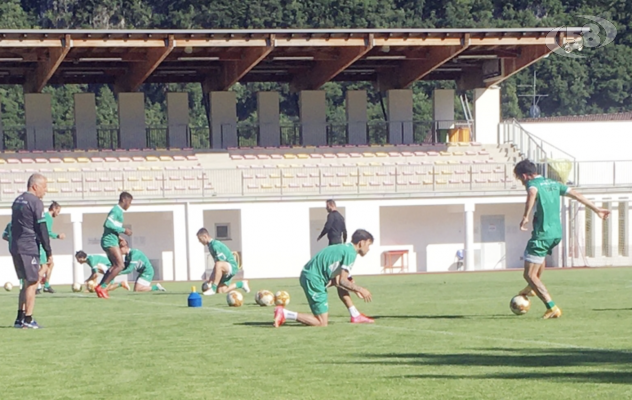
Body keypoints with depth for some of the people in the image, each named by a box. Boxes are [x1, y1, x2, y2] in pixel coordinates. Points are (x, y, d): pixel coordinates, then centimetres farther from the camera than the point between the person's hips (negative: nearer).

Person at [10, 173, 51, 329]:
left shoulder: (17, 201, 17)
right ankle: (28, 320, -5)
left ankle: (20, 318, 14)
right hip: (29, 248, -8)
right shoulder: (35, 202, -10)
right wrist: (48, 251, -9)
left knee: (27, 282, 16)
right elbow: (42, 229, -13)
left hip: (15, 247, 8)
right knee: (32, 282, -3)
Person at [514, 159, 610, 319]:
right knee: (540, 257, 39)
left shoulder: (532, 184, -6)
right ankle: (533, 288, 54)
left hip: (542, 234, -8)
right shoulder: (553, 184, 16)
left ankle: (552, 308, -12)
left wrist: (525, 217, -34)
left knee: (529, 274, -2)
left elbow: (532, 193, -31)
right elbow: (576, 194, 18)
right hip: (557, 233, 9)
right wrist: (596, 209, 23)